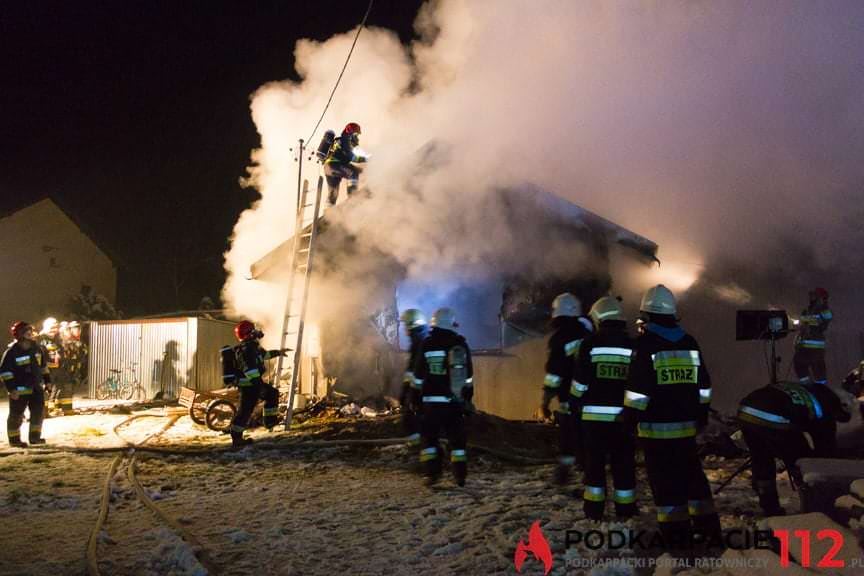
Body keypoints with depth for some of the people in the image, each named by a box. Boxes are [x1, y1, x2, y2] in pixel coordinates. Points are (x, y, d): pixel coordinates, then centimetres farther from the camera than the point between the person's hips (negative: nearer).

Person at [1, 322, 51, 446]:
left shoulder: (36, 348, 5)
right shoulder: (12, 352, -15)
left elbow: (43, 365, 18)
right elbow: (4, 371, -15)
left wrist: (47, 380, 16)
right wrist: (11, 388, -20)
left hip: (36, 387, 6)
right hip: (20, 389, -6)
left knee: (38, 412, 10)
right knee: (16, 415, 4)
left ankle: (35, 437, 23)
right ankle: (14, 439, 17)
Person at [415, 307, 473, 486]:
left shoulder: (428, 345, -6)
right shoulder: (461, 344, 2)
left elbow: (419, 376, -2)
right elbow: (468, 377, 8)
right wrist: (468, 398, 17)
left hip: (433, 401, -2)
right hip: (456, 402, 2)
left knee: (429, 436, 7)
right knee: (457, 438, 11)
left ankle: (432, 472, -2)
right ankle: (460, 475, 9)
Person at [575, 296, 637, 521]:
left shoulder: (591, 343, -6)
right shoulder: (632, 346, 3)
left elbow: (580, 381, -5)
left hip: (594, 414, -2)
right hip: (623, 416, 2)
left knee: (594, 461, 7)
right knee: (623, 463, 9)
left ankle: (594, 509, 11)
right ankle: (625, 510, 14)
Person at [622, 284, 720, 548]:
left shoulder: (645, 343, -11)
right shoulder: (690, 343, 8)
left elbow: (637, 387, -14)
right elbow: (703, 385, 14)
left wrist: (630, 417, -7)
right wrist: (702, 412, 24)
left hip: (656, 426, -6)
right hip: (686, 424, 6)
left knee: (664, 478, 0)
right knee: (691, 472, 18)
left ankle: (676, 531, 3)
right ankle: (707, 524, 25)